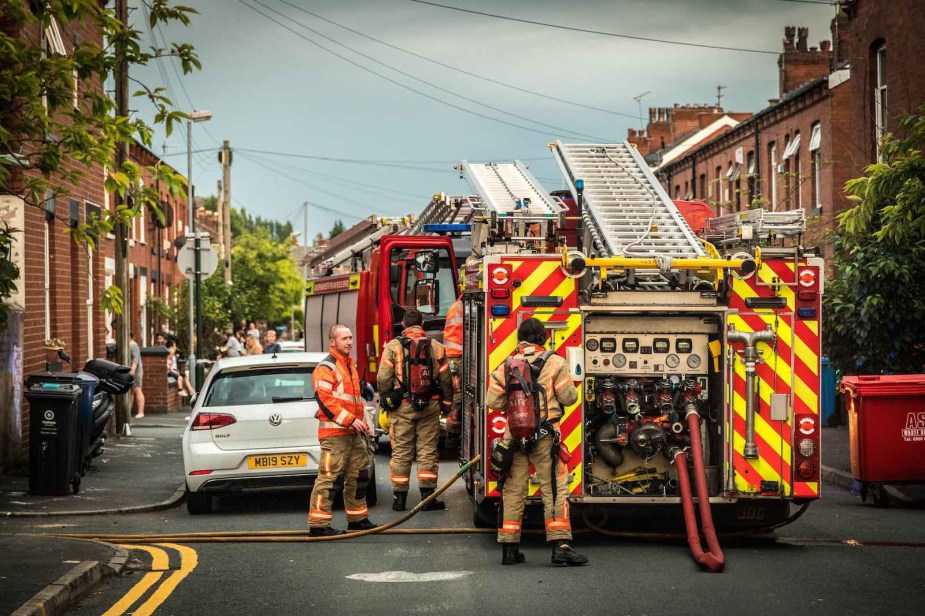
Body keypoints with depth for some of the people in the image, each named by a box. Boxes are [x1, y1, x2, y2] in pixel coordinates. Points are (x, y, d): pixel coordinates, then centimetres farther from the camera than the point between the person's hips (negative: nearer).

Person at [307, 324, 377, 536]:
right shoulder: (326, 367, -10)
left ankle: (357, 518, 28)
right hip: (334, 432, -10)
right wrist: (350, 420, -21)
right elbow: (324, 400, -19)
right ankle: (319, 524, -11)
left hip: (353, 432, 10)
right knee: (330, 477, -12)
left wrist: (362, 422, 20)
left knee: (359, 475, 16)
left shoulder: (350, 365, 21)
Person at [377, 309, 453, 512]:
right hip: (430, 405, 1)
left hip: (403, 406, -1)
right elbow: (445, 379, 7)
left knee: (401, 452, 5)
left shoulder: (393, 346, -2)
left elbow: (383, 379, -4)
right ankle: (428, 497, 3)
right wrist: (446, 402, 19)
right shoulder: (436, 346, 4)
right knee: (428, 451, 4)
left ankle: (399, 497, 8)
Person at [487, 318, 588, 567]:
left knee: (513, 491, 9)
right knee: (555, 489, -2)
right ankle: (560, 545, -11)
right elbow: (569, 397, -3)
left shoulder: (505, 366, 7)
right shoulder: (554, 363, -3)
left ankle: (509, 547, 10)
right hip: (545, 434, -3)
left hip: (514, 434, 4)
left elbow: (492, 401, 5)